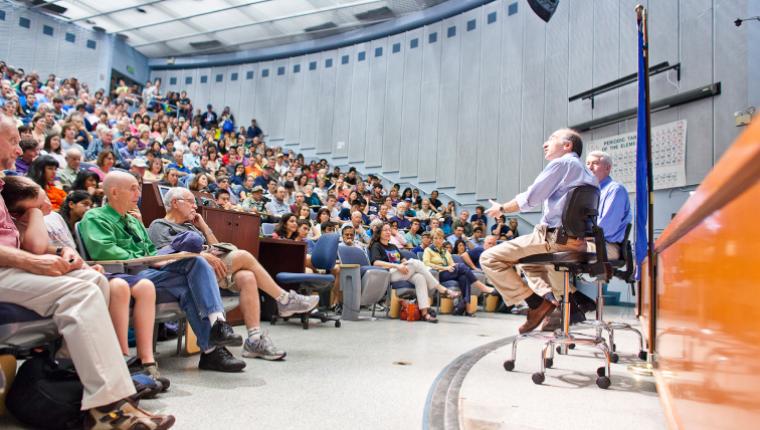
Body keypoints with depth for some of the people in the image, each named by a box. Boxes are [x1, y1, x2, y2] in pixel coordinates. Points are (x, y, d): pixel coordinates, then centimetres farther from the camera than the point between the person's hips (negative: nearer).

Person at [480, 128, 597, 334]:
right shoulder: (587, 173, 21)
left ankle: (537, 304, -11)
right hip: (578, 240, 10)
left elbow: (529, 199, -7)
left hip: (555, 238, -9)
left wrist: (501, 208, 8)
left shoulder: (561, 163, -5)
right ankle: (552, 299, 12)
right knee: (526, 259, 36)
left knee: (489, 258, -9)